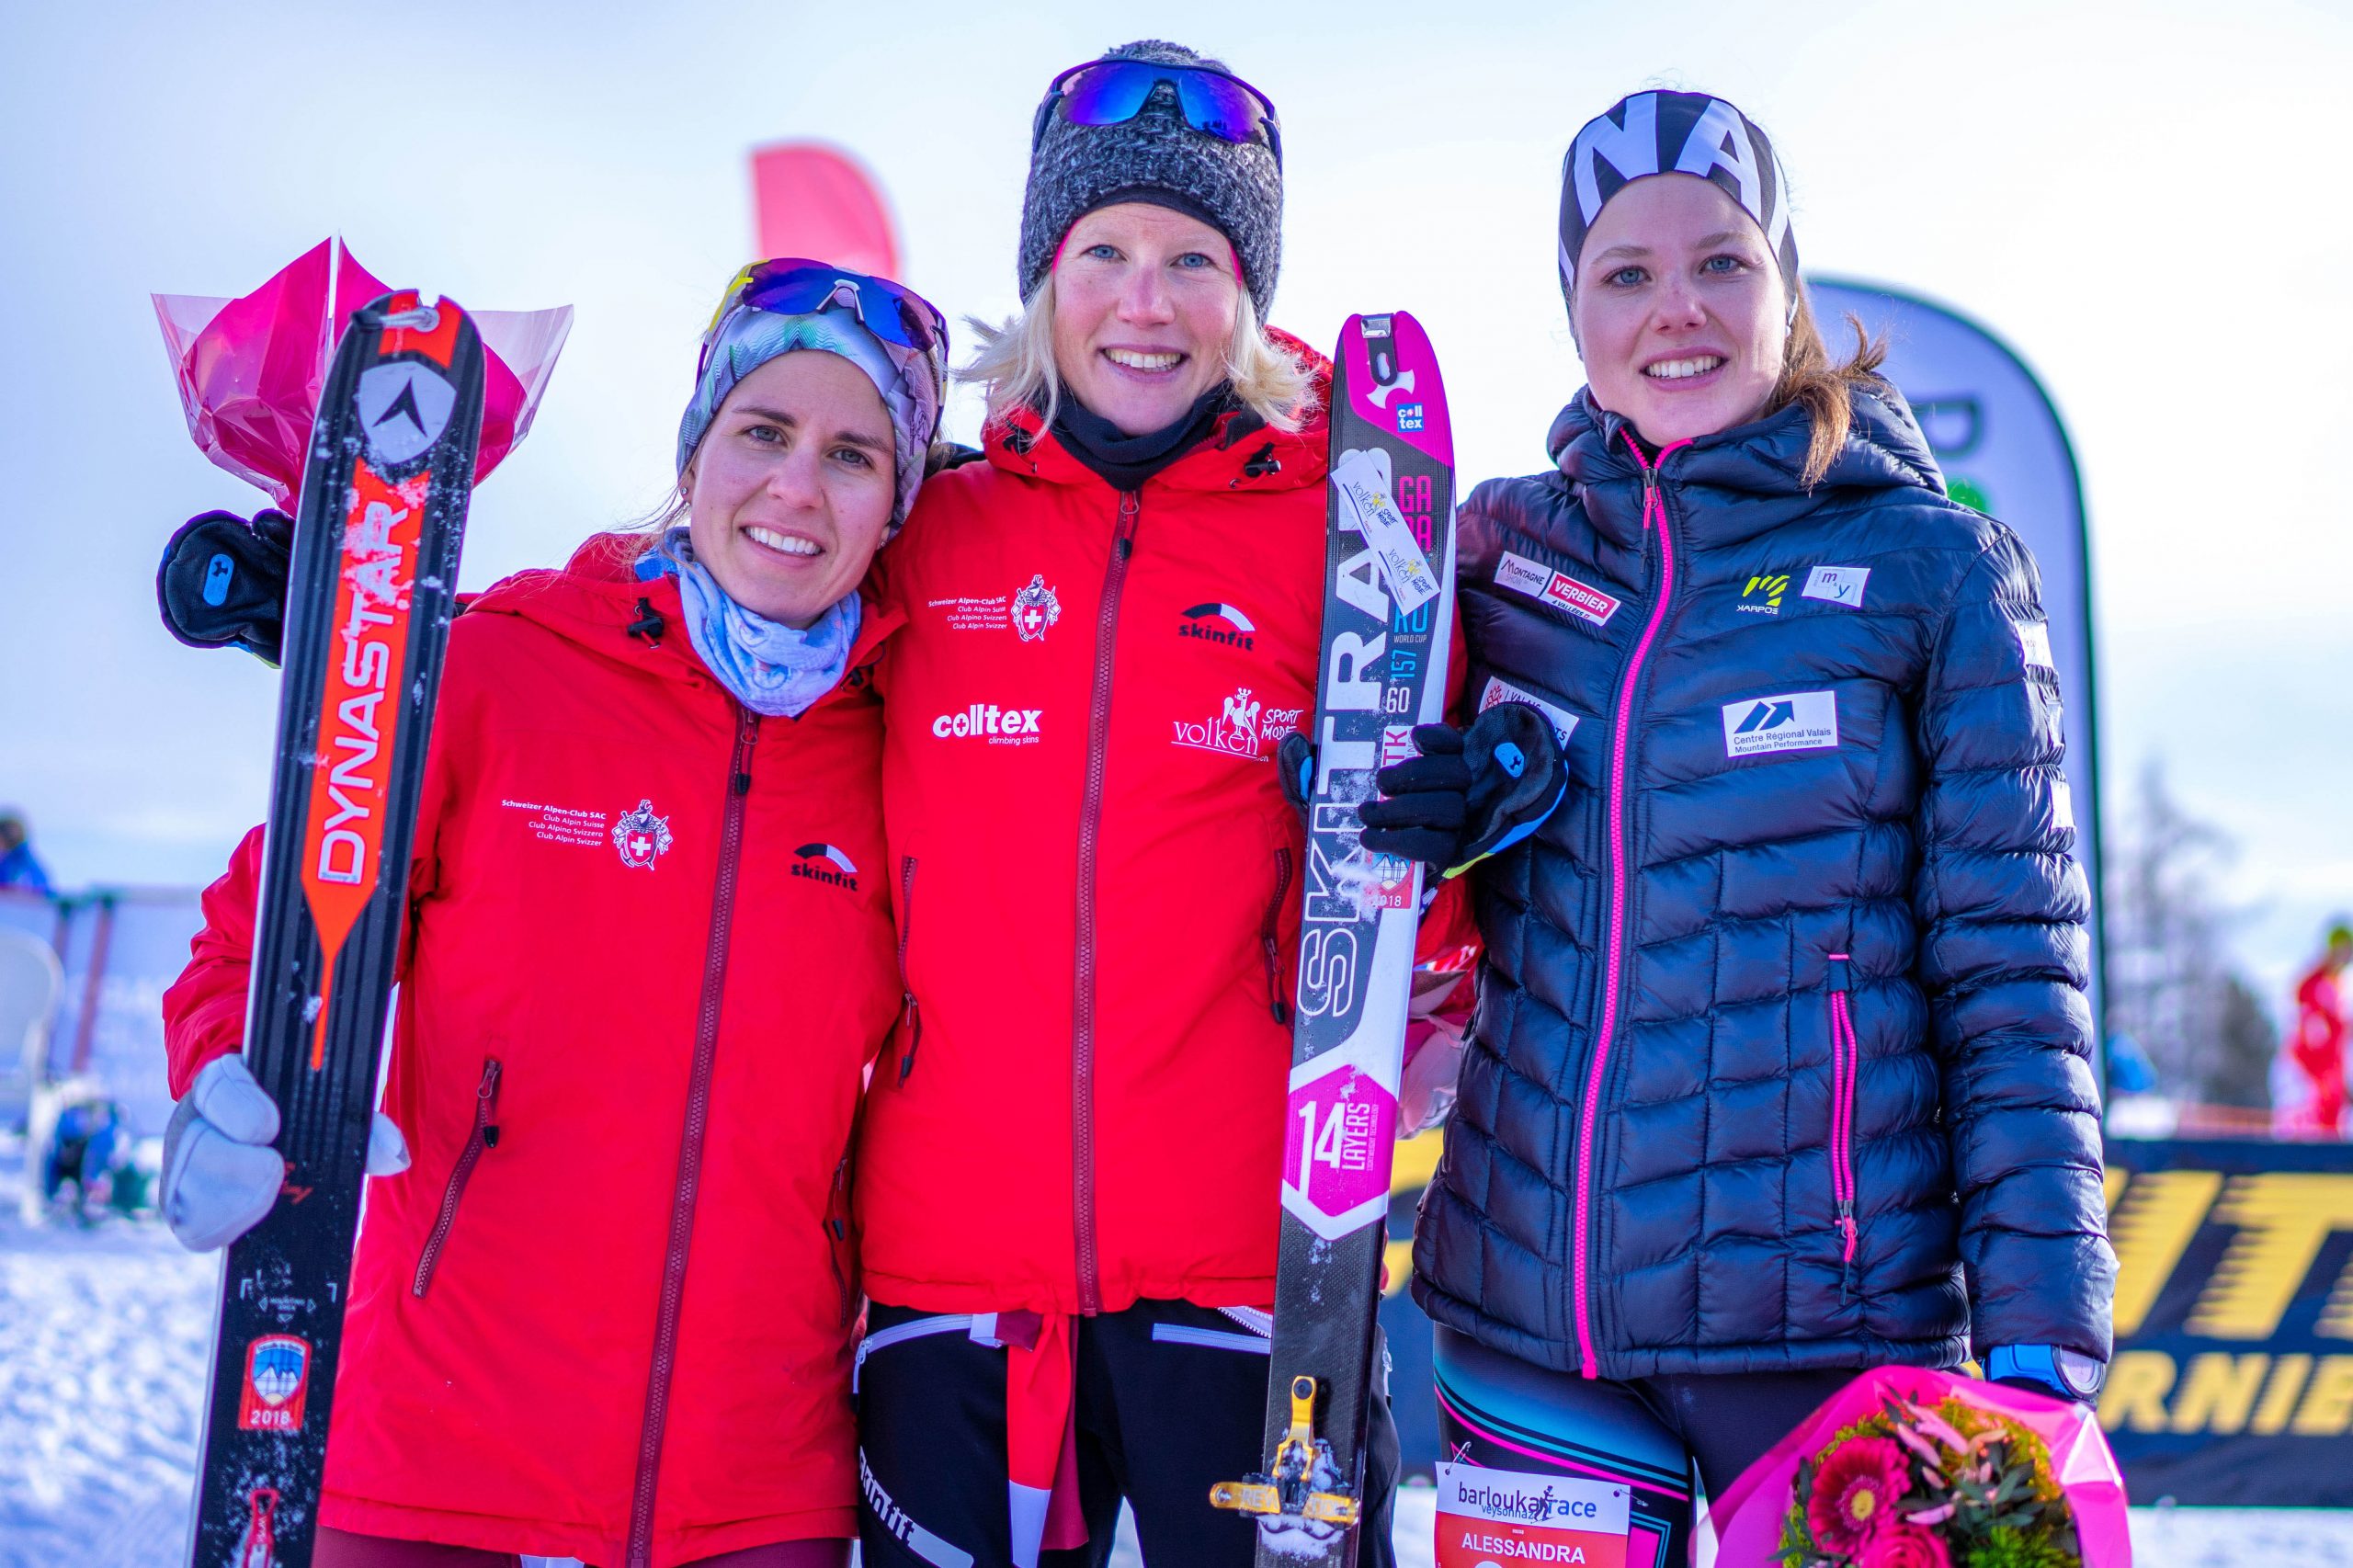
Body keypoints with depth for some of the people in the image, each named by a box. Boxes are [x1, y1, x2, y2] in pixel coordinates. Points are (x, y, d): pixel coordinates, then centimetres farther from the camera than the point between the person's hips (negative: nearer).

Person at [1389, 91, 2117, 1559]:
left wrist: (2039, 1342, -10)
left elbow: (2010, 977, -3)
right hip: (1523, 1310, 3)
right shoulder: (1504, 542, 7)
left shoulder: (1935, 567, -2)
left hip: (1826, 1320, -2)